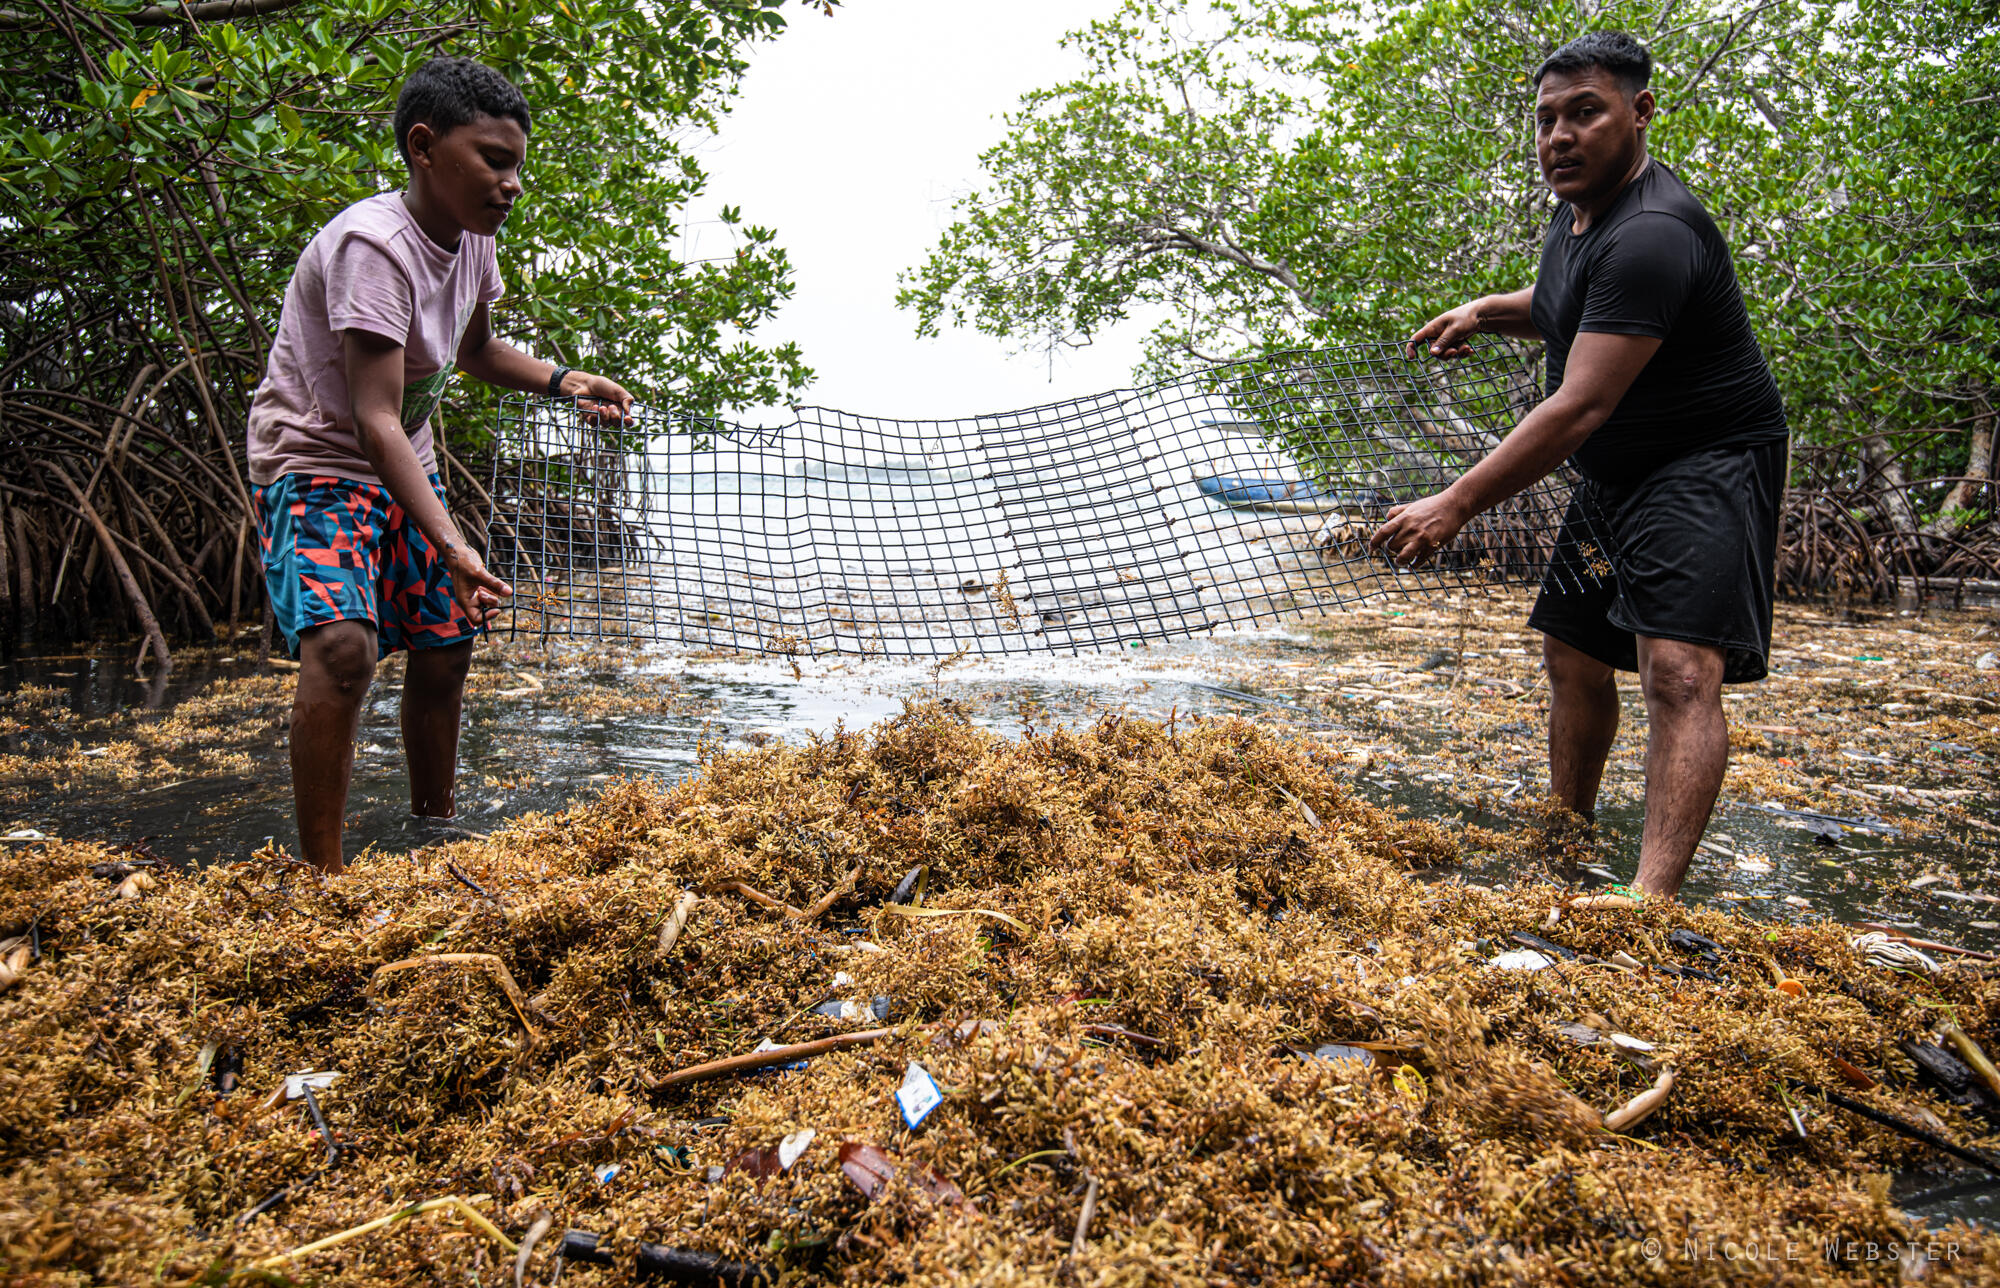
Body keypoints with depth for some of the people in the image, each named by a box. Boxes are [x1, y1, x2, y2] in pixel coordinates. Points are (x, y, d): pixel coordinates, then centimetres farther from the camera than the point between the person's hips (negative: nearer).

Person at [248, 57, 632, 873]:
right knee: (342, 645, -28)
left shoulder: (471, 240, -1)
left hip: (406, 466, 8)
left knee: (443, 652, 9)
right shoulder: (373, 245, -26)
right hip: (315, 462, -8)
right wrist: (450, 546, -42)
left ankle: (434, 830, 28)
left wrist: (559, 380, 0)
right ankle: (322, 876, -22)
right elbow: (375, 420, -33)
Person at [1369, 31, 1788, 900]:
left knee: (1679, 669, -25)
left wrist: (1455, 505, -31)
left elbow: (1580, 408, -32)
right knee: (1573, 653, 16)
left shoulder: (1651, 235, -26)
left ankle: (1652, 899, -33)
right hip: (1615, 474, 10)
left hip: (1709, 463, -10)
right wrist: (1486, 312, 9)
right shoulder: (1578, 211, 6)